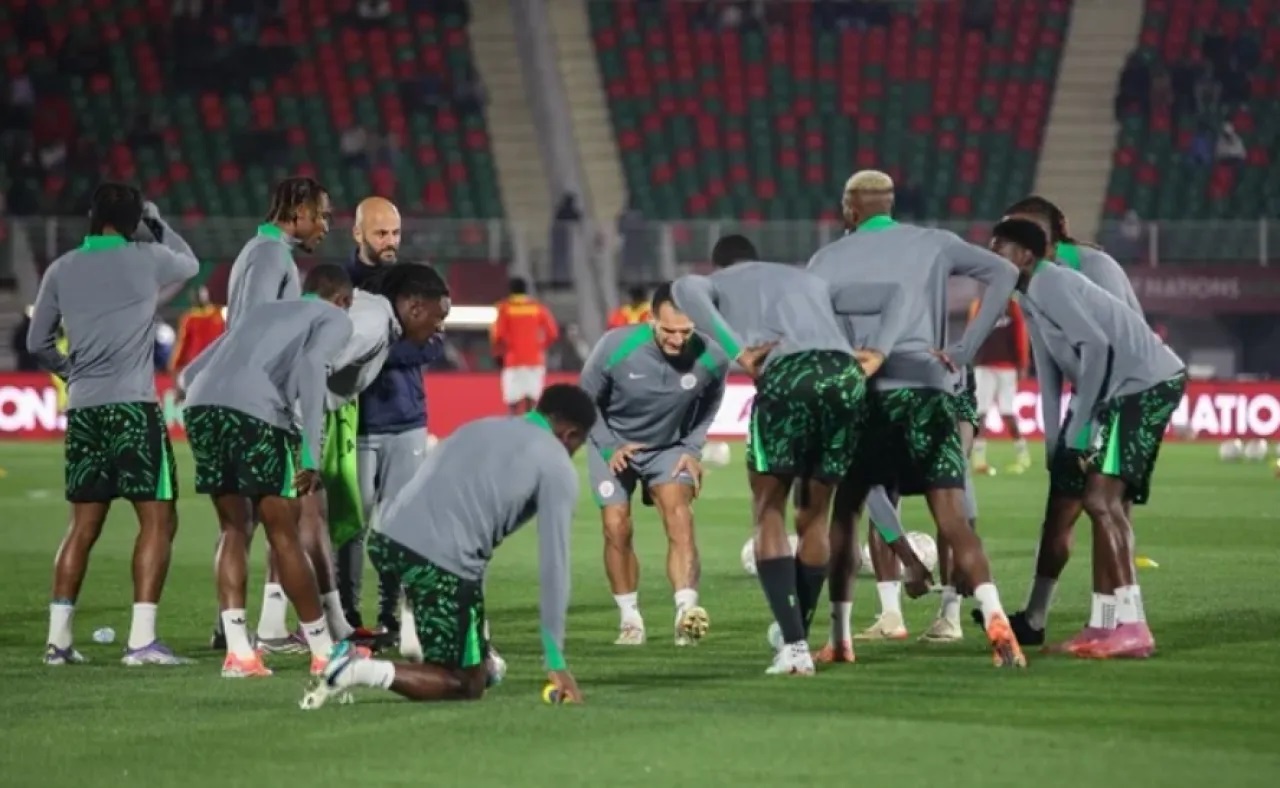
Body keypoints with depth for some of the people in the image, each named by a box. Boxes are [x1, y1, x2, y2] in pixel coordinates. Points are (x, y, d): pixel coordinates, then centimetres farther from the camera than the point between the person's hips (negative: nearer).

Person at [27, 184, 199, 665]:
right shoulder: (147, 260, -1)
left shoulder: (61, 271, 8)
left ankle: (58, 637, 9)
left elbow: (38, 343, 14)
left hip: (83, 408, 5)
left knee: (84, 525, 12)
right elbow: (190, 264, 20)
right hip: (133, 405, -5)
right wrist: (157, 222, 29)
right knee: (157, 520, -2)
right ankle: (141, 639, -12)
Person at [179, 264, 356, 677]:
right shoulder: (334, 319, 18)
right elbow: (311, 365, -4)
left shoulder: (259, 311, 35)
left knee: (234, 528, 17)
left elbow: (188, 376, 34)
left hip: (201, 406, 5)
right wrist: (311, 454, -9)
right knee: (284, 535, 5)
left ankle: (238, 652, 9)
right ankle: (324, 652, 14)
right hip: (257, 413, -5)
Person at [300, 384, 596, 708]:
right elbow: (554, 563, 3)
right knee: (467, 687, 6)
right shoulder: (557, 467, 7)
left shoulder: (479, 427, 25)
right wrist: (556, 661, 6)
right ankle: (359, 671, -11)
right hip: (444, 560, -8)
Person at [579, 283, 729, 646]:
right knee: (617, 527, -7)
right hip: (614, 444, 0)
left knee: (680, 517, -21)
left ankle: (686, 611, -32)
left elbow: (709, 405, 2)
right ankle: (630, 619, 9)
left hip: (670, 448, 0)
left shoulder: (711, 359, -22)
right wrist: (608, 448, -16)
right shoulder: (615, 347, -28)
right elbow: (586, 400, -9)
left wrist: (693, 449, -6)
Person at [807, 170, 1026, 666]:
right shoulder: (933, 244, 14)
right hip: (929, 389, 1)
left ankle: (839, 635, 13)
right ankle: (994, 616, -27)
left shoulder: (829, 259, 11)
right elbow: (1002, 273, 7)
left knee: (843, 510, 16)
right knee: (952, 518, -6)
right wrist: (964, 351, 4)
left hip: (866, 394, -1)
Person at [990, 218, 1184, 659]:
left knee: (1101, 499, -16)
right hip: (1126, 391, 10)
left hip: (1147, 383, -10)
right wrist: (1054, 449, 15)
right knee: (1102, 503, 12)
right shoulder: (1031, 298, 20)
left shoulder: (1050, 284, -10)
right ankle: (1104, 624, 17)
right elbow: (1049, 375, 22)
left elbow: (1096, 346, -19)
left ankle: (1132, 627, -19)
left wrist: (1078, 429, -16)